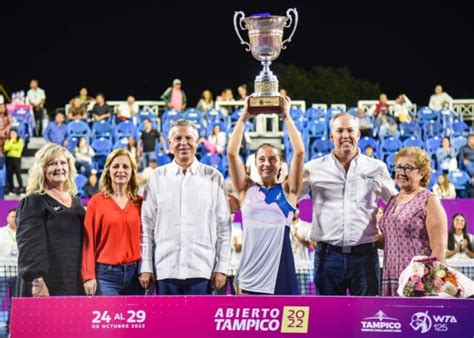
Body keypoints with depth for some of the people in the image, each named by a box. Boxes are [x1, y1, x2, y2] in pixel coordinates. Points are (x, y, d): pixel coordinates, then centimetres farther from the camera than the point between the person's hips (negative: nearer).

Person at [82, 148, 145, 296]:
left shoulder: (139, 202, 9)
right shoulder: (96, 201, 1)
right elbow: (89, 241, -1)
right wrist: (89, 276, -8)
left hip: (134, 273, 3)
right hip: (106, 274, -3)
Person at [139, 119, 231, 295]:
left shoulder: (214, 178, 4)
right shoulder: (157, 177, 6)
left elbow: (224, 226, 5)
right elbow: (147, 225, 6)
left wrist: (221, 268, 0)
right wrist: (145, 267, 2)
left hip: (201, 271, -1)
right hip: (166, 271, 1)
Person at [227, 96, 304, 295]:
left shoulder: (287, 191, 6)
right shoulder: (247, 190, 9)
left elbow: (299, 152, -4)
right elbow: (232, 153, 1)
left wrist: (286, 116, 0)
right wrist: (244, 117, 2)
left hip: (280, 274, -1)